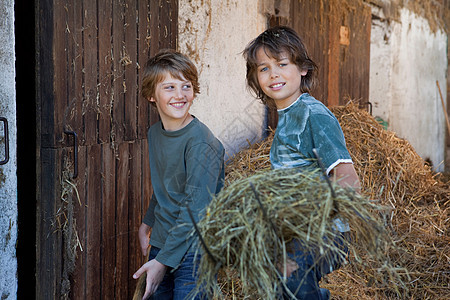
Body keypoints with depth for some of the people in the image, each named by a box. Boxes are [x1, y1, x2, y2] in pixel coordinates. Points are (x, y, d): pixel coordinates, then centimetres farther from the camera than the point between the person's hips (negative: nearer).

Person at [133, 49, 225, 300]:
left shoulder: (201, 142, -18)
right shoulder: (155, 133, 5)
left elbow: (196, 209, -21)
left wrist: (164, 260, -22)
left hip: (192, 251, -7)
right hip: (160, 244, 7)